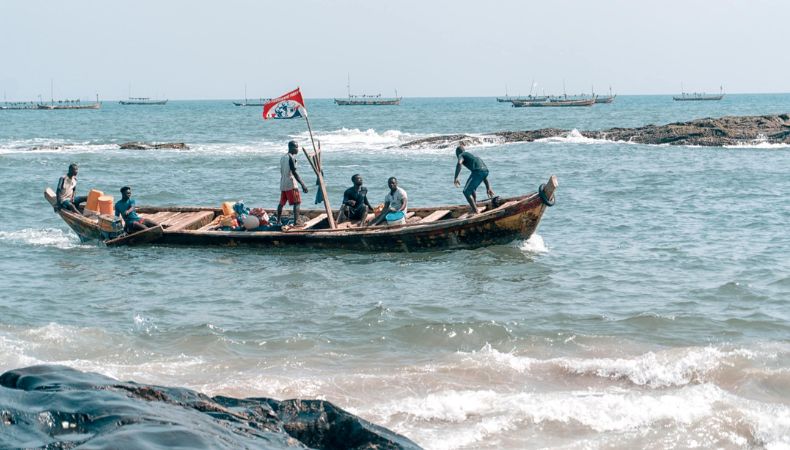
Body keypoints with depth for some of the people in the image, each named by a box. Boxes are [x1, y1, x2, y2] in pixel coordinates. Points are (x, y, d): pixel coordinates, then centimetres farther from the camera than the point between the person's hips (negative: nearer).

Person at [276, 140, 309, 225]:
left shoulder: (283, 158, 14)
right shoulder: (291, 158, -12)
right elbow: (294, 172, -19)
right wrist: (302, 184, -22)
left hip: (283, 184, 9)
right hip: (291, 184, -9)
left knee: (281, 203, 16)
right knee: (297, 203, -8)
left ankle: (278, 221, 21)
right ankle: (296, 221, -18)